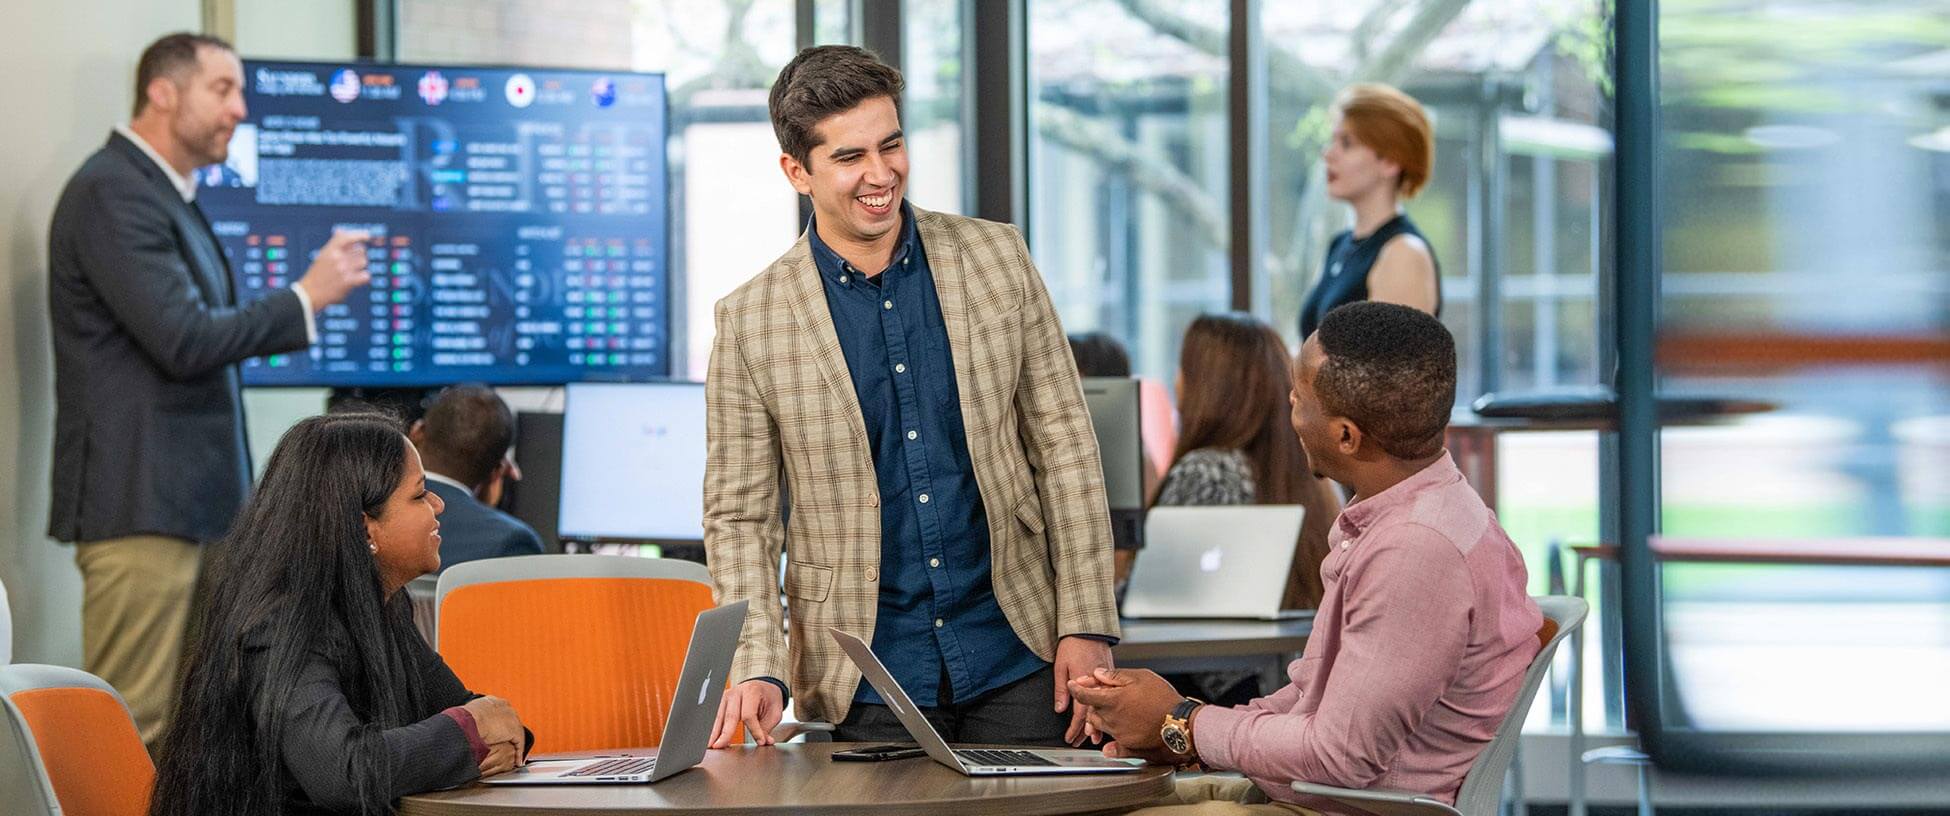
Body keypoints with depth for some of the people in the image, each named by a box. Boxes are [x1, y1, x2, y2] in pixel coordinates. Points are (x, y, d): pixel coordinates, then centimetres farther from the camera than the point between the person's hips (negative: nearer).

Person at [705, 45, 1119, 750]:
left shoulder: (996, 259, 2)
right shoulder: (751, 321, -3)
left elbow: (1063, 446, 4)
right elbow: (739, 516, 0)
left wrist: (1087, 626, -2)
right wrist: (758, 670, -14)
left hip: (1015, 663, 1)